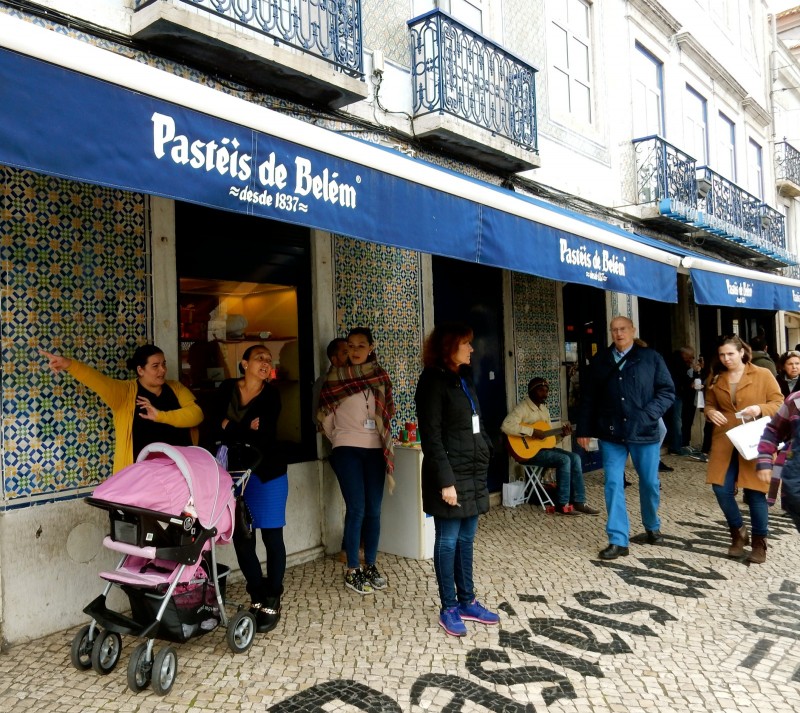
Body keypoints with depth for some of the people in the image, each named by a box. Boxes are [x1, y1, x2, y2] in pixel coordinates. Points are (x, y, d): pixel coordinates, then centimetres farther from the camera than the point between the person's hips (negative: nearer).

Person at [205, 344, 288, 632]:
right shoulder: (226, 389, 2)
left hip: (266, 474, -3)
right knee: (242, 538, 6)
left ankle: (272, 603, 14)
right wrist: (243, 430, -17)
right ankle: (257, 597, 22)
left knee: (271, 537, 2)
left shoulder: (271, 395, -8)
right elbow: (213, 423, -8)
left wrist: (229, 428, -13)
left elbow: (261, 438, -18)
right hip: (234, 474, 3)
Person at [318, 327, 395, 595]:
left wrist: (384, 436, 10)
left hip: (375, 449, 3)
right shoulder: (336, 376, -3)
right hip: (347, 449, -3)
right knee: (356, 509, -6)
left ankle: (371, 566, 20)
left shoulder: (380, 376, 7)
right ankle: (353, 571, 7)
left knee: (374, 510, 6)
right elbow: (324, 414, 0)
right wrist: (337, 438, 4)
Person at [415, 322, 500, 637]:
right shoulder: (433, 381, -12)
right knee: (448, 541, 3)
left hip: (474, 472, 8)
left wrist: (486, 453, 9)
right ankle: (449, 608, 15)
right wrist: (445, 481, -19)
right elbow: (431, 437, -16)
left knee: (466, 538, 15)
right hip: (451, 474, -8)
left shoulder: (464, 378, 14)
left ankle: (468, 602, 25)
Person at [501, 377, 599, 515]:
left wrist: (562, 434, -3)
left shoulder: (543, 408, 15)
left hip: (543, 447, 9)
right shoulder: (522, 407, -13)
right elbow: (506, 426, -30)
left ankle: (579, 502, -5)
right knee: (564, 460, -23)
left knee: (575, 457, -7)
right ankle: (563, 504, -14)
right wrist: (533, 432, -28)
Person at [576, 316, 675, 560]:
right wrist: (584, 430, 6)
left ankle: (652, 527, 37)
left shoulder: (651, 357, 1)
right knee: (613, 485, -1)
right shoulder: (600, 361, 7)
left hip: (644, 432, -1)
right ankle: (618, 541, 5)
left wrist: (648, 415, -14)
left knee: (649, 483, 11)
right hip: (611, 434, 1)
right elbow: (588, 398, 9)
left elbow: (667, 391, 0)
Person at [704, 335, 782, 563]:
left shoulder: (762, 375, -2)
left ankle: (759, 542, 18)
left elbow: (779, 403, -1)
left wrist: (760, 409, -20)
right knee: (722, 489, -2)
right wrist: (711, 413, -6)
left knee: (755, 492, 1)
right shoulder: (716, 378, 9)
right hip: (725, 442, 4)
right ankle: (738, 532, 22)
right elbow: (709, 404, 17)